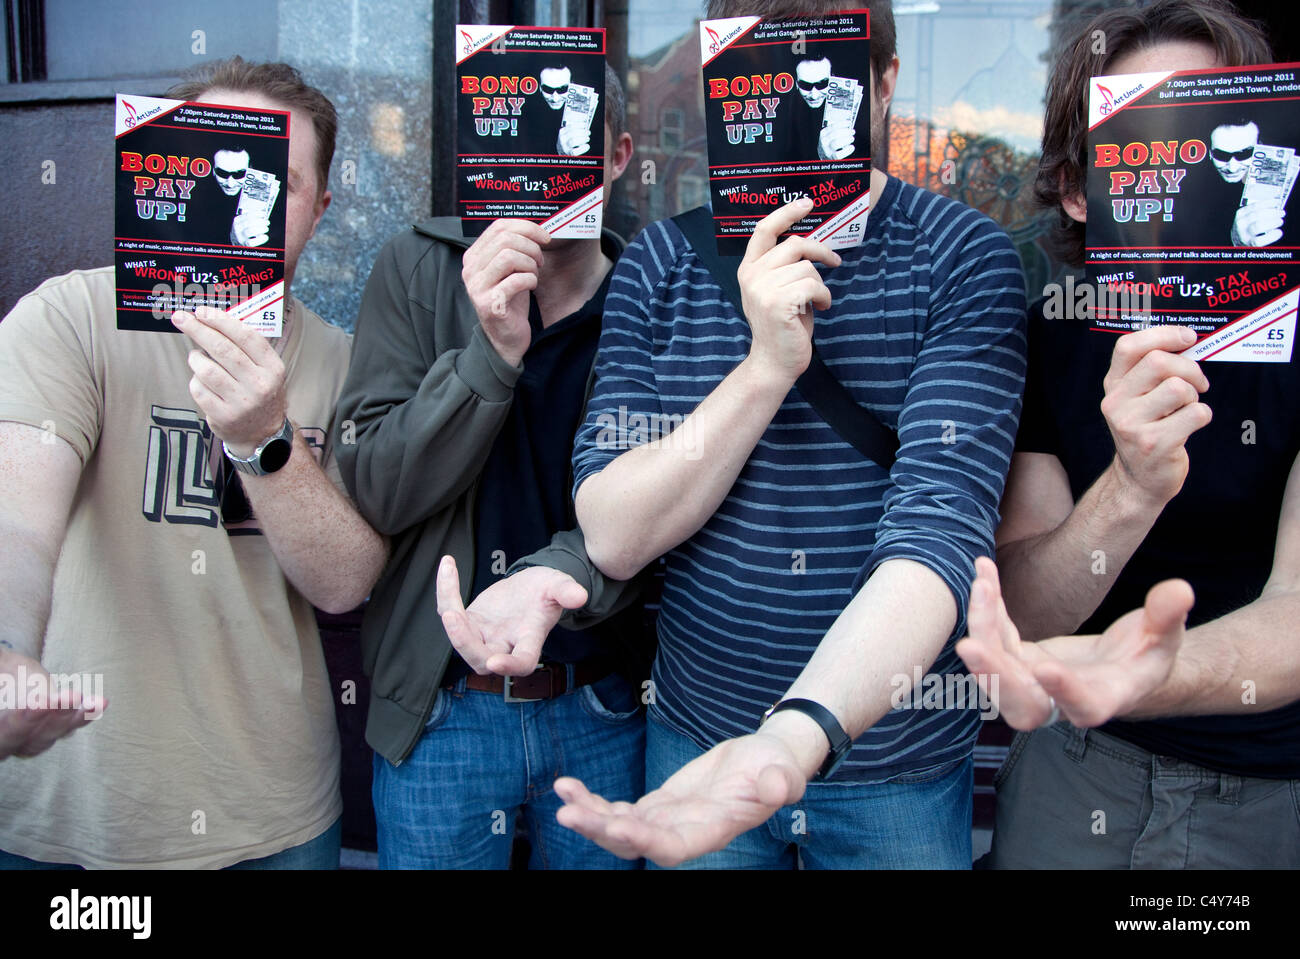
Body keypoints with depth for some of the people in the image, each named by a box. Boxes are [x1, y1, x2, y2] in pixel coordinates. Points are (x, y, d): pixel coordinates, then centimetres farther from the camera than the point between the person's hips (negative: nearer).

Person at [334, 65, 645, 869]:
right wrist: (492, 350, -25)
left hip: (603, 706, 1)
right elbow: (377, 495, -12)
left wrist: (561, 577, -31)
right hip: (440, 710, 0)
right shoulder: (419, 269, -6)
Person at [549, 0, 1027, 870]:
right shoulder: (658, 265, -6)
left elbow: (940, 528, -24)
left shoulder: (964, 260, -12)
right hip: (696, 737, 2)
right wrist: (767, 366, -25)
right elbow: (613, 539, -12)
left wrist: (795, 740, -40)